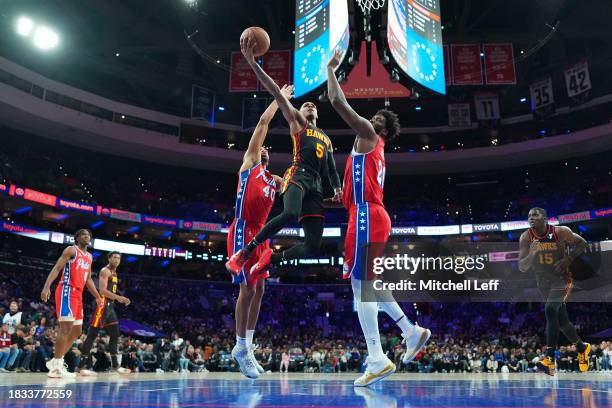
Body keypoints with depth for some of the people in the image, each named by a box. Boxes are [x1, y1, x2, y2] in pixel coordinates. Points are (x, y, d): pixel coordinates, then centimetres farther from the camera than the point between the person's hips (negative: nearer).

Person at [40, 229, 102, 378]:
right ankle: (56, 367, -12)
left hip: (78, 294, 9)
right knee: (66, 328, -14)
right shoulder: (71, 250, -3)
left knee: (76, 331, 10)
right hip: (67, 291, -9)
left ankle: (56, 361, 18)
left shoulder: (89, 257, 21)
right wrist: (46, 287, -26)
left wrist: (97, 296, 24)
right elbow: (56, 268, -13)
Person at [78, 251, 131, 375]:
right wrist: (118, 297, -27)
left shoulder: (114, 273, 21)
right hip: (102, 304, -10)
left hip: (110, 305, 10)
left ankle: (115, 365, 14)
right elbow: (103, 291, -20)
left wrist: (120, 299, 16)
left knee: (115, 335, 9)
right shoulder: (105, 271, -8)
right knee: (92, 334, -9)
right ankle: (82, 366, -7)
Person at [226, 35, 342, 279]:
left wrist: (337, 190, 10)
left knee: (313, 245, -8)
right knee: (290, 213, -38)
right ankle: (243, 253, -25)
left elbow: (332, 170, 32)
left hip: (316, 185, 5)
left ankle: (270, 259, 12)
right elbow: (276, 93, 6)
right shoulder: (296, 122, 18)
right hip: (298, 175, -5)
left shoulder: (326, 139, 33)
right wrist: (252, 63, -3)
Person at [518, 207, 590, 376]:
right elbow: (522, 268, -9)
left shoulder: (560, 232, -15)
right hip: (543, 284, 5)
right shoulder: (525, 238, -9)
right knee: (562, 321, 15)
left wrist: (568, 259, -16)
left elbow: (582, 244, 0)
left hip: (562, 278, -4)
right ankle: (582, 348, 43)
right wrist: (531, 254, -29)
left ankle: (549, 360, -28)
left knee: (550, 310, -27)